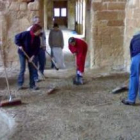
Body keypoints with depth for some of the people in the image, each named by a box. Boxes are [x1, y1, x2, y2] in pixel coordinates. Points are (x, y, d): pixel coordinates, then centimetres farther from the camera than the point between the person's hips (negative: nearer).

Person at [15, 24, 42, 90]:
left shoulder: (37, 38, -6)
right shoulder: (25, 34, -20)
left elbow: (37, 48, -6)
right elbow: (17, 37, -13)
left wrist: (33, 56, -16)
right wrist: (19, 45, -21)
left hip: (31, 55, 4)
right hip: (22, 54, -4)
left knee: (32, 70, 3)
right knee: (22, 69, -5)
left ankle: (32, 85, 10)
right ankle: (20, 84, 9)